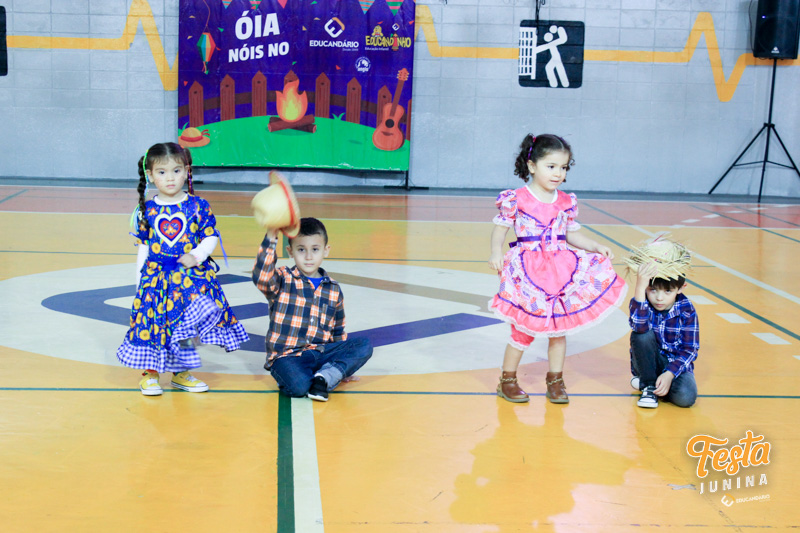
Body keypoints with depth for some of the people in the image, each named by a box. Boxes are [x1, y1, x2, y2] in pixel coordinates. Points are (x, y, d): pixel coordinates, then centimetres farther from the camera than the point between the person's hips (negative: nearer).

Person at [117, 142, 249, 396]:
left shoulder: (198, 206, -2)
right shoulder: (147, 210, 2)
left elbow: (211, 237, 2)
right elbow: (143, 246, 8)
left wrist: (197, 255, -15)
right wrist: (141, 277, 8)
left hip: (191, 275, 0)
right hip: (156, 276, 0)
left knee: (186, 325, 0)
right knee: (154, 320, 0)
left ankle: (181, 372, 19)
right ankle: (150, 373, 15)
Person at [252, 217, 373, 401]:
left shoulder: (333, 290, 13)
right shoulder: (283, 280, 0)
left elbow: (338, 331, 22)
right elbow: (261, 277, -24)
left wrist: (345, 362, 20)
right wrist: (271, 239, -31)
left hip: (320, 354, 5)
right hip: (287, 356, -5)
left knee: (364, 345, -14)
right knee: (298, 386, -35)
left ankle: (325, 377, -19)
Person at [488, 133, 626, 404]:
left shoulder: (566, 202, 6)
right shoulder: (516, 199, -7)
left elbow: (572, 234, 15)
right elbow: (501, 227, -1)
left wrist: (597, 247, 3)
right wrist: (496, 252, -16)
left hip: (562, 270, 4)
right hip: (527, 271, -4)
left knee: (559, 327, 10)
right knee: (524, 328, -1)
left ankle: (555, 380, 24)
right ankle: (507, 380, 16)